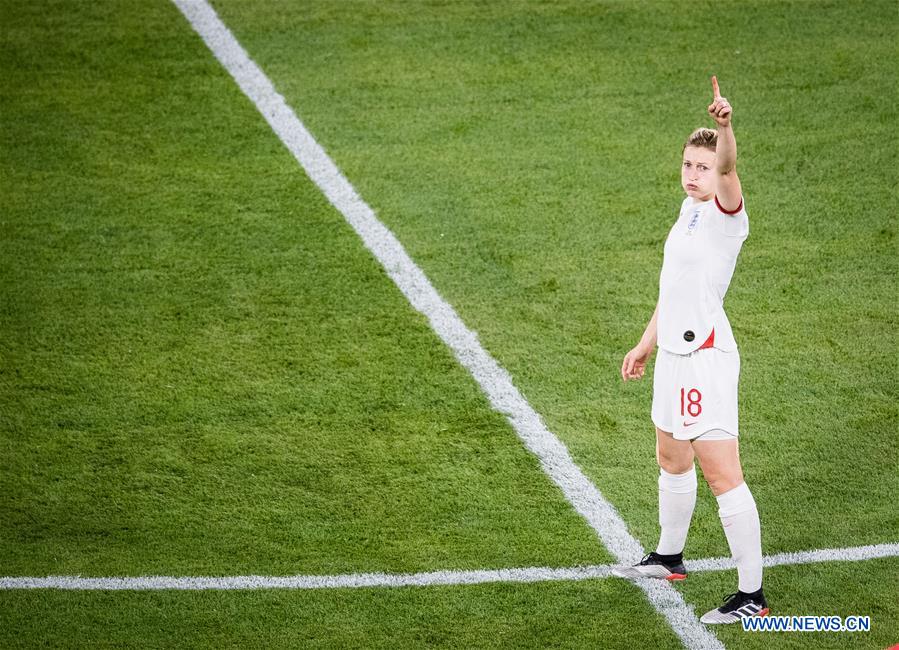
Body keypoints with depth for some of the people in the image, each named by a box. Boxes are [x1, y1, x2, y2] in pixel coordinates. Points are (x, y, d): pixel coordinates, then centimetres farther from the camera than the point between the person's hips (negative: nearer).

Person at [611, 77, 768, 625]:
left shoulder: (726, 213, -15)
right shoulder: (689, 210, 12)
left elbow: (727, 169, -39)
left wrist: (725, 126, -58)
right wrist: (648, 343, 29)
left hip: (706, 358, -9)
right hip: (676, 353, 9)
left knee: (724, 477, -9)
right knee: (672, 461, 25)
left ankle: (752, 595, -5)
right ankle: (669, 557, 45)